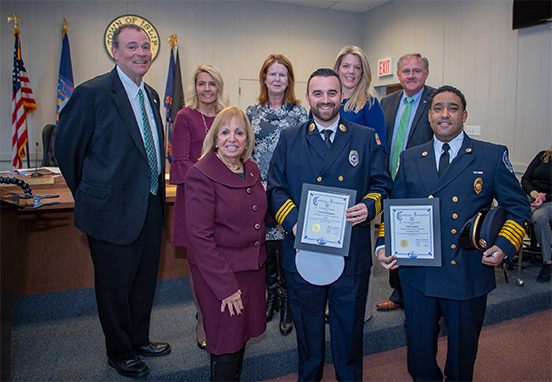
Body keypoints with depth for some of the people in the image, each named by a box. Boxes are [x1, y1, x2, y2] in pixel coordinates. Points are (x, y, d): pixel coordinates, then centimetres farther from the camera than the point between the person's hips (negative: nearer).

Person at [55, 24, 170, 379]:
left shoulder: (152, 95, 9)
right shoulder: (92, 93, -13)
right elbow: (66, 147, -7)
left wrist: (156, 191, 11)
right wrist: (90, 195, 2)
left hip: (151, 207, 7)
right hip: (114, 210, -7)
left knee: (145, 280, 20)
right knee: (115, 286, 11)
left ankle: (140, 339, 42)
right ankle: (120, 353, 33)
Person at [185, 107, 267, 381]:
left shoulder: (251, 170, 6)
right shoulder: (200, 175, -16)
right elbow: (200, 237, -19)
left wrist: (266, 197, 0)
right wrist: (226, 287, -18)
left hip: (252, 266, 7)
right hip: (219, 271, -6)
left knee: (242, 337, 20)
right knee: (227, 348, 7)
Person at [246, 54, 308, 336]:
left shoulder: (299, 112, 3)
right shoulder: (252, 112, 10)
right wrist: (259, 184, -2)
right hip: (259, 191, 3)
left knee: (287, 247, -2)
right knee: (264, 246, 9)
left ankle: (287, 305, 16)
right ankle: (271, 296, 29)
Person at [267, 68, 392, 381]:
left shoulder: (366, 138, 6)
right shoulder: (289, 139, 5)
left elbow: (382, 184, 6)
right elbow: (276, 190, 1)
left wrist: (369, 206, -15)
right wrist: (293, 223, -15)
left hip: (352, 255, 0)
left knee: (349, 329, 16)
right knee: (307, 328, 18)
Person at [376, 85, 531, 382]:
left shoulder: (493, 156, 0)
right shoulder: (409, 158, 6)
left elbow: (518, 207, 4)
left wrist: (504, 246, -11)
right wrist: (383, 245, -5)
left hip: (469, 274, -1)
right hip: (418, 273, 2)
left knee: (463, 349, 17)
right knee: (419, 350, 14)